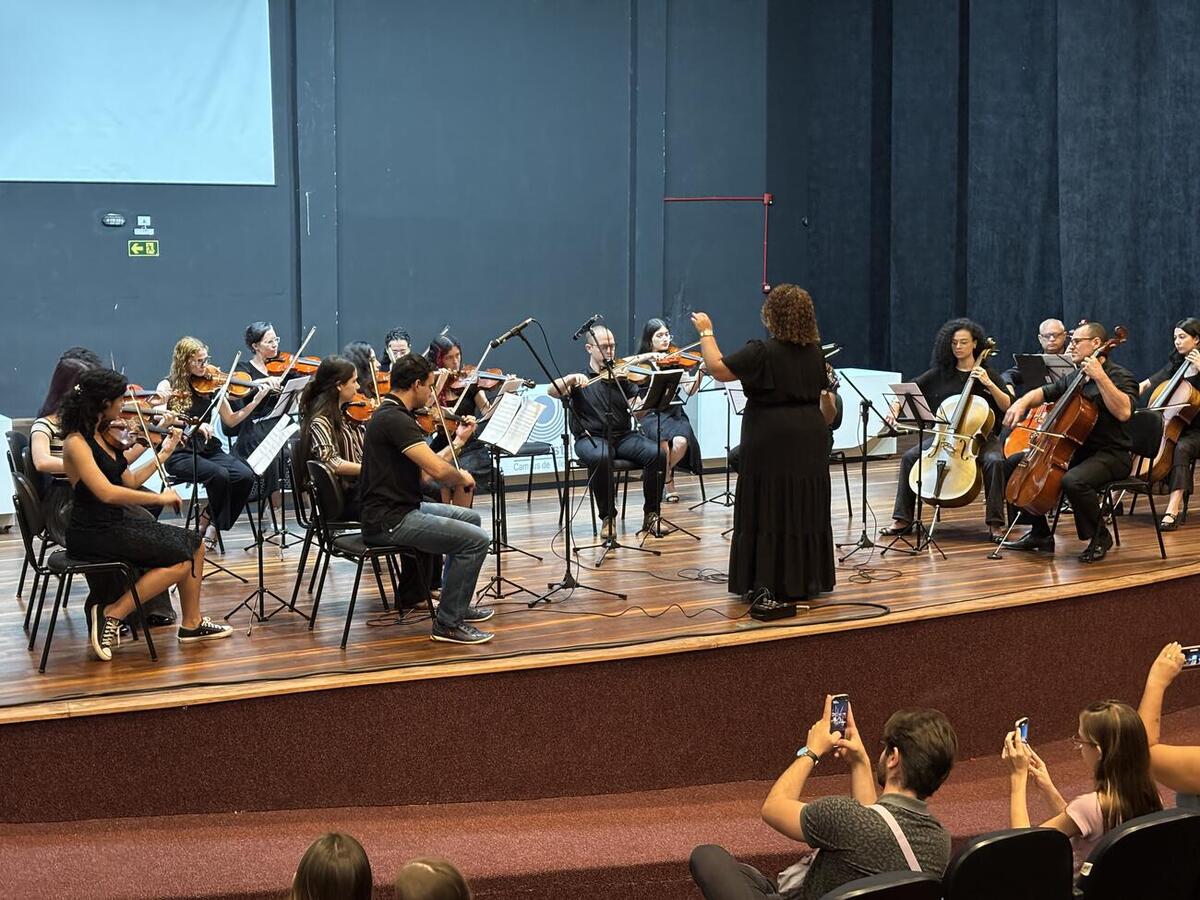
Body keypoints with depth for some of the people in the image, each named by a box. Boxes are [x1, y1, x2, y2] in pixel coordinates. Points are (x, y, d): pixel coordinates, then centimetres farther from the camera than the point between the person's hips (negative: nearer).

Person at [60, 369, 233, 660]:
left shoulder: (103, 436, 8)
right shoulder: (76, 442, -18)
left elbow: (130, 481, 13)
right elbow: (107, 492, -29)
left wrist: (163, 453, 18)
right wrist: (160, 498, -23)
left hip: (116, 525, 9)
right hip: (92, 535, -9)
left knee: (194, 544, 7)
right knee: (180, 559, -13)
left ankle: (192, 624, 15)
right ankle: (112, 614, -10)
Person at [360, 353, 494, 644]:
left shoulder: (392, 414, 13)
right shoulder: (395, 419, -21)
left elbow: (426, 467, 13)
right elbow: (438, 470, -27)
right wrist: (462, 478, -7)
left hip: (399, 508, 11)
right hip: (388, 522, -11)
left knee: (470, 518, 24)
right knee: (477, 540, -14)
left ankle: (458, 605, 32)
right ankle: (448, 623, -6)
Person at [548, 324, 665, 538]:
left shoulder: (622, 375, 11)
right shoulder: (580, 378, 8)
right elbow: (553, 391, -11)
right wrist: (572, 378, -28)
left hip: (624, 435, 2)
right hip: (591, 438, -2)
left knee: (656, 454, -25)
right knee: (600, 458, -37)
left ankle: (651, 514, -7)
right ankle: (607, 517, -18)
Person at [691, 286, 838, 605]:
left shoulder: (761, 352, -14)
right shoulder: (815, 352, 8)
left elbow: (717, 368, -14)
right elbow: (827, 399, 17)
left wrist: (706, 332, -1)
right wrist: (821, 428, 33)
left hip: (771, 443, -6)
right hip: (810, 441, 6)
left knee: (769, 511, -1)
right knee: (806, 511, 12)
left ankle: (769, 585, 0)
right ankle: (806, 581, 19)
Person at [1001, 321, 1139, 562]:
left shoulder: (1119, 376, -11)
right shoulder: (1073, 378, 14)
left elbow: (1123, 412, -28)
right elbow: (1043, 393, 24)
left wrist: (1100, 376, -29)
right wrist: (1023, 402, 2)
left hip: (1111, 455, -9)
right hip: (1074, 450, 9)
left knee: (1074, 480, -39)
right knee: (1013, 463, 5)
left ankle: (1100, 537, -12)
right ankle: (1040, 535, 9)